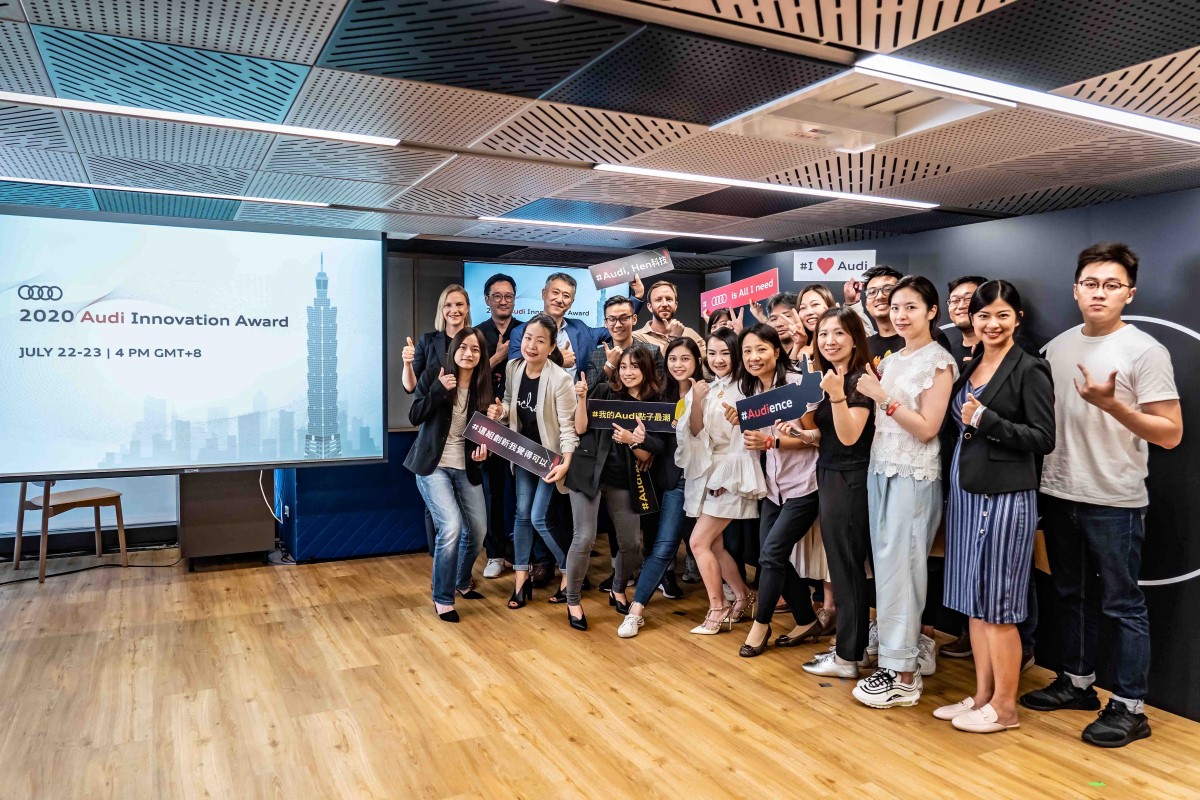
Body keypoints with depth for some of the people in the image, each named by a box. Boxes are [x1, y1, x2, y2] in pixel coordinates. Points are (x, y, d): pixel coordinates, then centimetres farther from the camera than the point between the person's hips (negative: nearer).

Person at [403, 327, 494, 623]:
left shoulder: (482, 384, 4)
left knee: (477, 530, 7)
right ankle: (442, 598, 0)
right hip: (433, 465, -5)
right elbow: (414, 417, -10)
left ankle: (462, 582, 36)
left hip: (466, 468, 5)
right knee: (451, 527, -17)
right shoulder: (434, 374, -6)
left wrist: (483, 448, -8)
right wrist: (438, 390, -22)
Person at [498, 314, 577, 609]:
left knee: (539, 518, -6)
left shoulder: (561, 379, -24)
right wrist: (502, 411, -12)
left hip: (550, 456, -6)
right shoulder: (513, 368, -6)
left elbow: (568, 425, -22)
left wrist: (566, 463, -31)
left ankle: (570, 572, 15)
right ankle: (521, 578, 20)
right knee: (522, 513, 9)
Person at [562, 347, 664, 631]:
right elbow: (580, 429, -4)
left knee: (631, 544, 7)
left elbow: (648, 456, 0)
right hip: (590, 471, -2)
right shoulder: (604, 391, 0)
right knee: (585, 538, -9)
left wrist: (633, 441, -19)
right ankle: (572, 602, 10)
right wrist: (582, 398, -16)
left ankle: (617, 591, 36)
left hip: (623, 479, 3)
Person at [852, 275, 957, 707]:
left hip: (914, 475, -7)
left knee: (899, 569, -5)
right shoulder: (891, 360, 14)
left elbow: (927, 428, -12)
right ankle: (909, 648, 20)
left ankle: (903, 675, 4)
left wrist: (882, 397, -15)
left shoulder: (938, 361, -6)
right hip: (881, 469, 7)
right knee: (886, 565, 8)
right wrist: (869, 394, 0)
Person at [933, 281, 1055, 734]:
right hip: (964, 492, 7)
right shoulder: (967, 369, 13)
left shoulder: (1029, 370, -7)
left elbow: (1044, 439, -11)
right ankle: (982, 695, 24)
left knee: (997, 605, 1)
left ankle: (1004, 706, 15)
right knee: (973, 601, 12)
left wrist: (987, 421, -18)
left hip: (1005, 496, -7)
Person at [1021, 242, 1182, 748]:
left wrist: (1112, 404, -25)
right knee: (1072, 595, 17)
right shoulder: (1057, 347, 8)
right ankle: (1077, 682, 33)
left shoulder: (1145, 351, -9)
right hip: (1058, 495, 6)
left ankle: (1129, 708, 16)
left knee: (1122, 605, 4)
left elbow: (1171, 434, -13)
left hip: (1114, 503, -6)